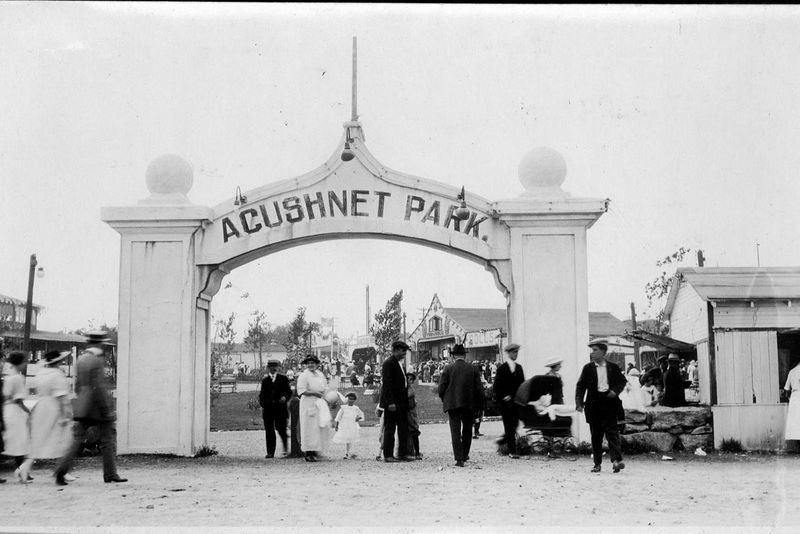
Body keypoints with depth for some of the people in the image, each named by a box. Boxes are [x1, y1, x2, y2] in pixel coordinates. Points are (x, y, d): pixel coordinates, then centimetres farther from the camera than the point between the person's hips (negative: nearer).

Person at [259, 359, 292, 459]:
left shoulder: (283, 379, 9)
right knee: (269, 431, -1)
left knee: (281, 429, -6)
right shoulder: (265, 380, 15)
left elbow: (289, 391, 6)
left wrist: (285, 397, -14)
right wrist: (262, 405, 1)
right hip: (268, 409, 2)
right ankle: (270, 452, 3)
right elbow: (262, 394, 15)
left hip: (280, 408, -2)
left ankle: (285, 449, 16)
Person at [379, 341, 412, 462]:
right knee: (389, 428, -3)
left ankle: (403, 453, 16)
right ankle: (387, 455, 1)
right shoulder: (388, 363, -12)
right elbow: (387, 384, -18)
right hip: (392, 402, -9)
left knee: (403, 428, 10)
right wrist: (390, 402, -23)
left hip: (401, 402, 9)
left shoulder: (399, 363, 17)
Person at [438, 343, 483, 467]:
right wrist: (477, 405, 10)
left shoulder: (448, 369, -5)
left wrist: (444, 400, 11)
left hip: (452, 404, -2)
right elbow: (479, 389, -1)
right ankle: (464, 455, 30)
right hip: (469, 404, 2)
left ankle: (459, 459, -9)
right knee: (467, 430, 20)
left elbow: (441, 388, -6)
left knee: (455, 431, -1)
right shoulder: (472, 369, 0)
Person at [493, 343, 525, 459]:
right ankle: (512, 451, -5)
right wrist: (504, 396, -12)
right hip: (505, 402, -5)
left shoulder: (519, 367, 13)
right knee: (509, 426, -5)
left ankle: (503, 441, 24)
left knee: (514, 425, 2)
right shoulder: (502, 368, -3)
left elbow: (522, 384, 16)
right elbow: (496, 386, -4)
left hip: (517, 402, 5)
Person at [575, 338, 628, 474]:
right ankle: (597, 464, 11)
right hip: (594, 404, 1)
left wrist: (615, 391, -5)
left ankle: (617, 460, -16)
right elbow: (580, 386, 4)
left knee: (612, 432, -9)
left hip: (609, 403, -1)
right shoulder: (588, 368, 6)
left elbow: (622, 381, 13)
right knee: (596, 435, 5)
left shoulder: (613, 367, 6)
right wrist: (579, 403, -6)